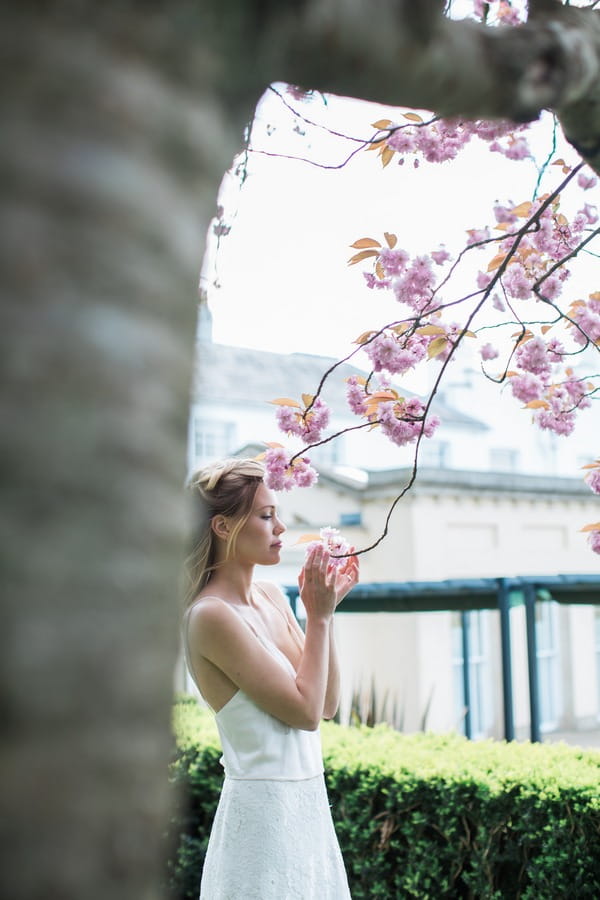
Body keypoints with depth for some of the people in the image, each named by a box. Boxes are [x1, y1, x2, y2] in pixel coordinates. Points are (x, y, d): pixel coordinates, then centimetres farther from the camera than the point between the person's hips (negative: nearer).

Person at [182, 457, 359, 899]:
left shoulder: (271, 597, 5)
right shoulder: (211, 615, -18)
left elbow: (327, 704, 6)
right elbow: (304, 710, -18)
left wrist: (327, 608, 0)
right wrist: (319, 616, -13)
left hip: (307, 801, 8)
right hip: (265, 808, -8)